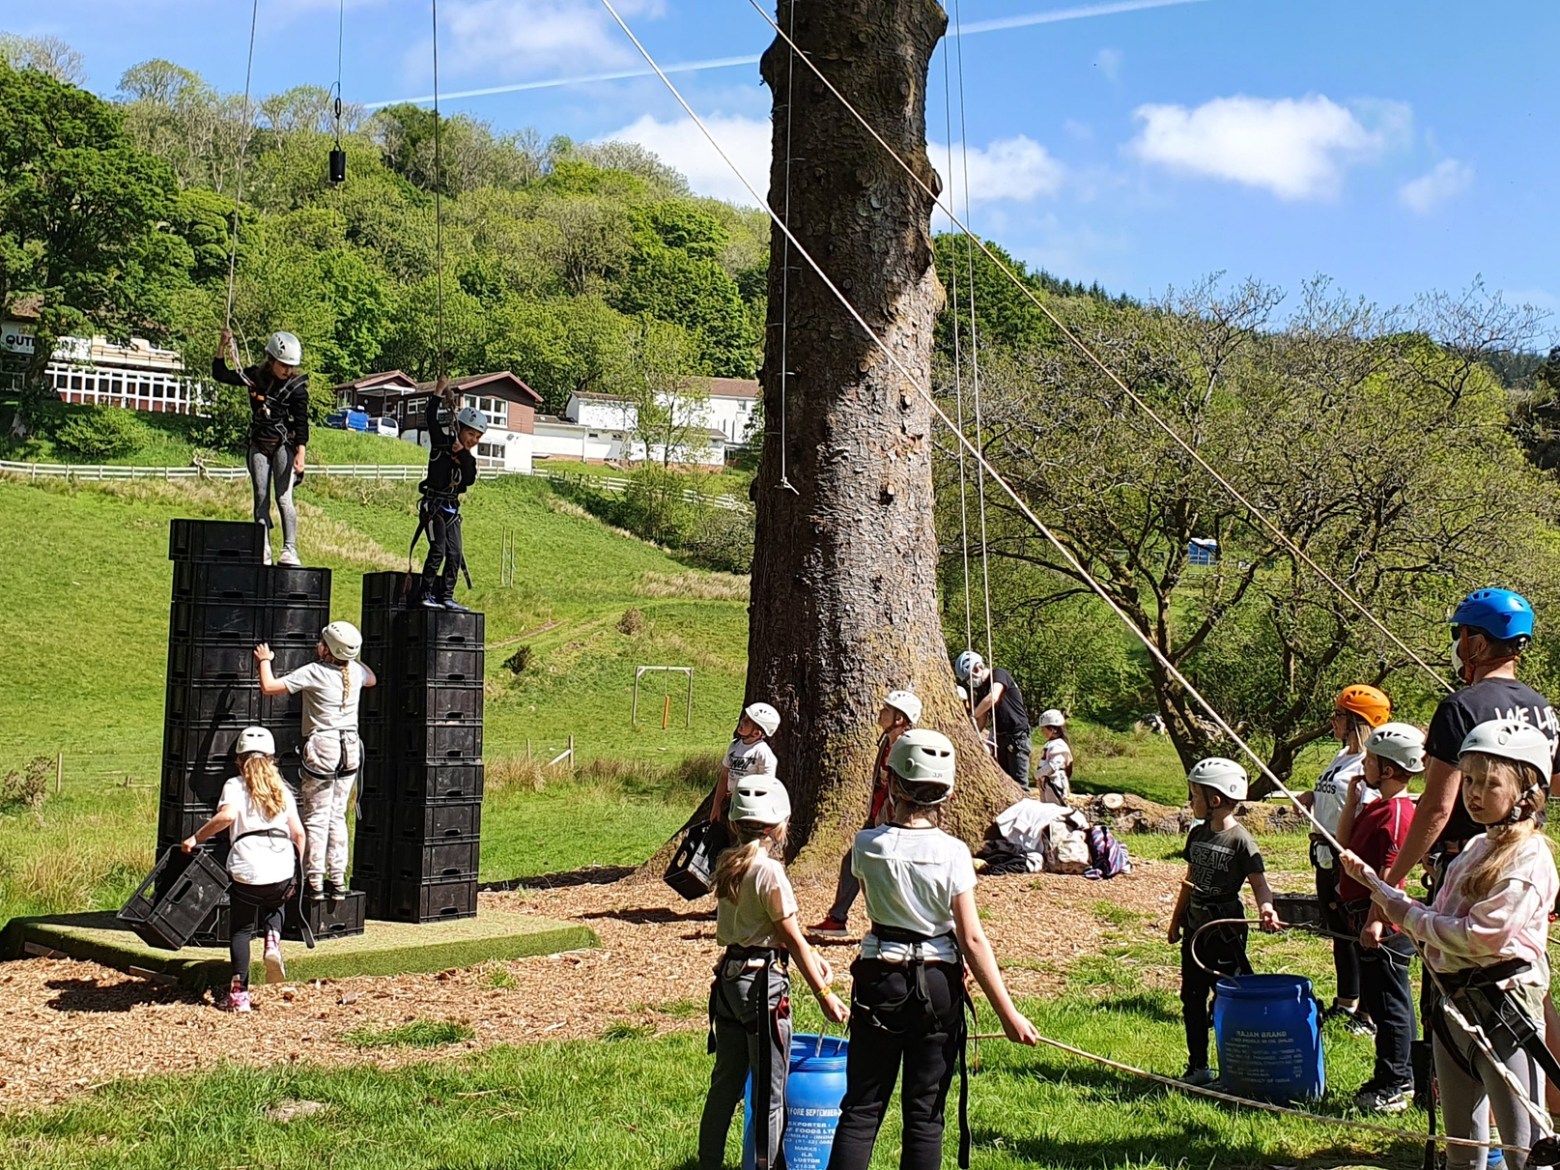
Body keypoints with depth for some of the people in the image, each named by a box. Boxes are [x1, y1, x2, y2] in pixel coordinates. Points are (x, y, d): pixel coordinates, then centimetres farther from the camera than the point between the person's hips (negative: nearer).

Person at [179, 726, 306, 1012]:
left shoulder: (235, 786, 7)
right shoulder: (281, 789, 18)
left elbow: (227, 815, -16)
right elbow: (298, 832, 12)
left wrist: (195, 838, -6)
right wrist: (296, 871, 22)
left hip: (248, 872, -3)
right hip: (283, 874, 3)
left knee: (241, 929, 12)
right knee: (273, 907, 33)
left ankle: (238, 994, 7)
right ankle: (273, 942, 4)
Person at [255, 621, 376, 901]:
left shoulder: (313, 673, -12)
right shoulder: (356, 671, 4)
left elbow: (269, 687, -14)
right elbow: (372, 680, 30)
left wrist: (265, 660, 3)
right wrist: (352, 657, 37)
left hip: (322, 748, -5)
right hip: (350, 749, 5)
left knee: (316, 818, 1)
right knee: (337, 816, 11)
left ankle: (315, 882, 2)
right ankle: (338, 880, 11)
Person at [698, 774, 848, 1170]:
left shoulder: (727, 865, 6)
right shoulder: (768, 870, -17)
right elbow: (791, 937, -16)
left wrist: (809, 956, 12)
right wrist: (824, 994, -11)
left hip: (728, 979, 8)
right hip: (762, 983, -8)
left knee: (725, 1085, 17)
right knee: (770, 1093, 2)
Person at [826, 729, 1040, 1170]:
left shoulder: (868, 845, -8)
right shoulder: (952, 852, -11)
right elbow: (972, 941, -11)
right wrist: (1008, 1013, -7)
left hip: (880, 976, 1)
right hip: (938, 982, -1)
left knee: (861, 1108, 7)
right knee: (925, 1114, 9)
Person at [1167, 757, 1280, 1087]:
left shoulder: (1240, 840, -13)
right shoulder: (1197, 834, 8)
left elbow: (1259, 884, -17)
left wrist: (1266, 909, -37)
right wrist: (1176, 919, 21)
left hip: (1226, 927, -8)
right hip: (1195, 925, 8)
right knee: (1192, 998, 12)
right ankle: (1198, 1067, 22)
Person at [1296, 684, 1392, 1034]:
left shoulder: (1369, 765, -17)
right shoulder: (1341, 757, 12)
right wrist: (1313, 797, 4)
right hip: (1326, 860, 10)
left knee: (1359, 935, 0)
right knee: (1338, 933, 19)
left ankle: (1369, 1015, 10)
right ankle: (1345, 1004, 32)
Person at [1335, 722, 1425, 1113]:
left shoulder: (1396, 812, -18)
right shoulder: (1376, 806, 11)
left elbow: (1389, 872, -22)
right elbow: (1343, 847, 15)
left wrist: (1375, 920, -25)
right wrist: (1352, 799, 9)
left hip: (1383, 925, -10)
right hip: (1366, 917, 10)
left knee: (1388, 1003, -2)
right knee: (1380, 1001, 16)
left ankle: (1393, 1087, 6)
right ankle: (1400, 1078, 26)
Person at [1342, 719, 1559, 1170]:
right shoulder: (1474, 848, 13)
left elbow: (1481, 935, -23)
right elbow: (1437, 924, 16)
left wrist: (1410, 916, -11)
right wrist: (1374, 882, 11)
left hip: (1503, 1007, -9)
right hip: (1453, 1003, 9)